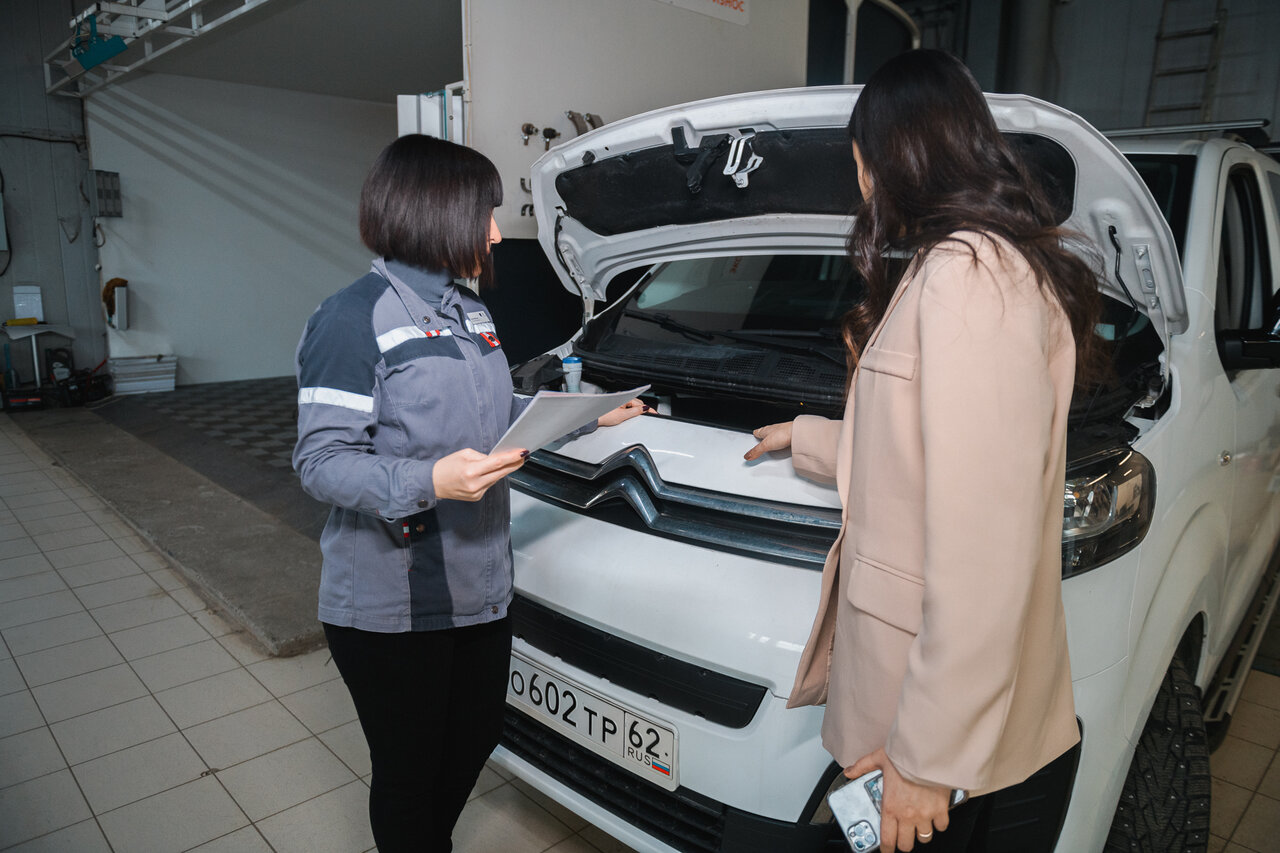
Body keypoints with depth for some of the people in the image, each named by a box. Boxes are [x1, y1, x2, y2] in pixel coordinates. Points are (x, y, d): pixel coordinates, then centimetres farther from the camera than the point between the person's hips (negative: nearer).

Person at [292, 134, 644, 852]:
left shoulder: (470, 309, 12)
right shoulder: (354, 319, -16)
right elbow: (321, 461, -19)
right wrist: (427, 483, -33)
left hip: (480, 585, 8)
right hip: (391, 605, -8)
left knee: (476, 740, 22)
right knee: (409, 771, 10)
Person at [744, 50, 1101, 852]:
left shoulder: (967, 273, -23)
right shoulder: (985, 263, 12)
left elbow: (984, 543, -27)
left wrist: (929, 753, -22)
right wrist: (807, 438, 33)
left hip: (940, 695, -9)